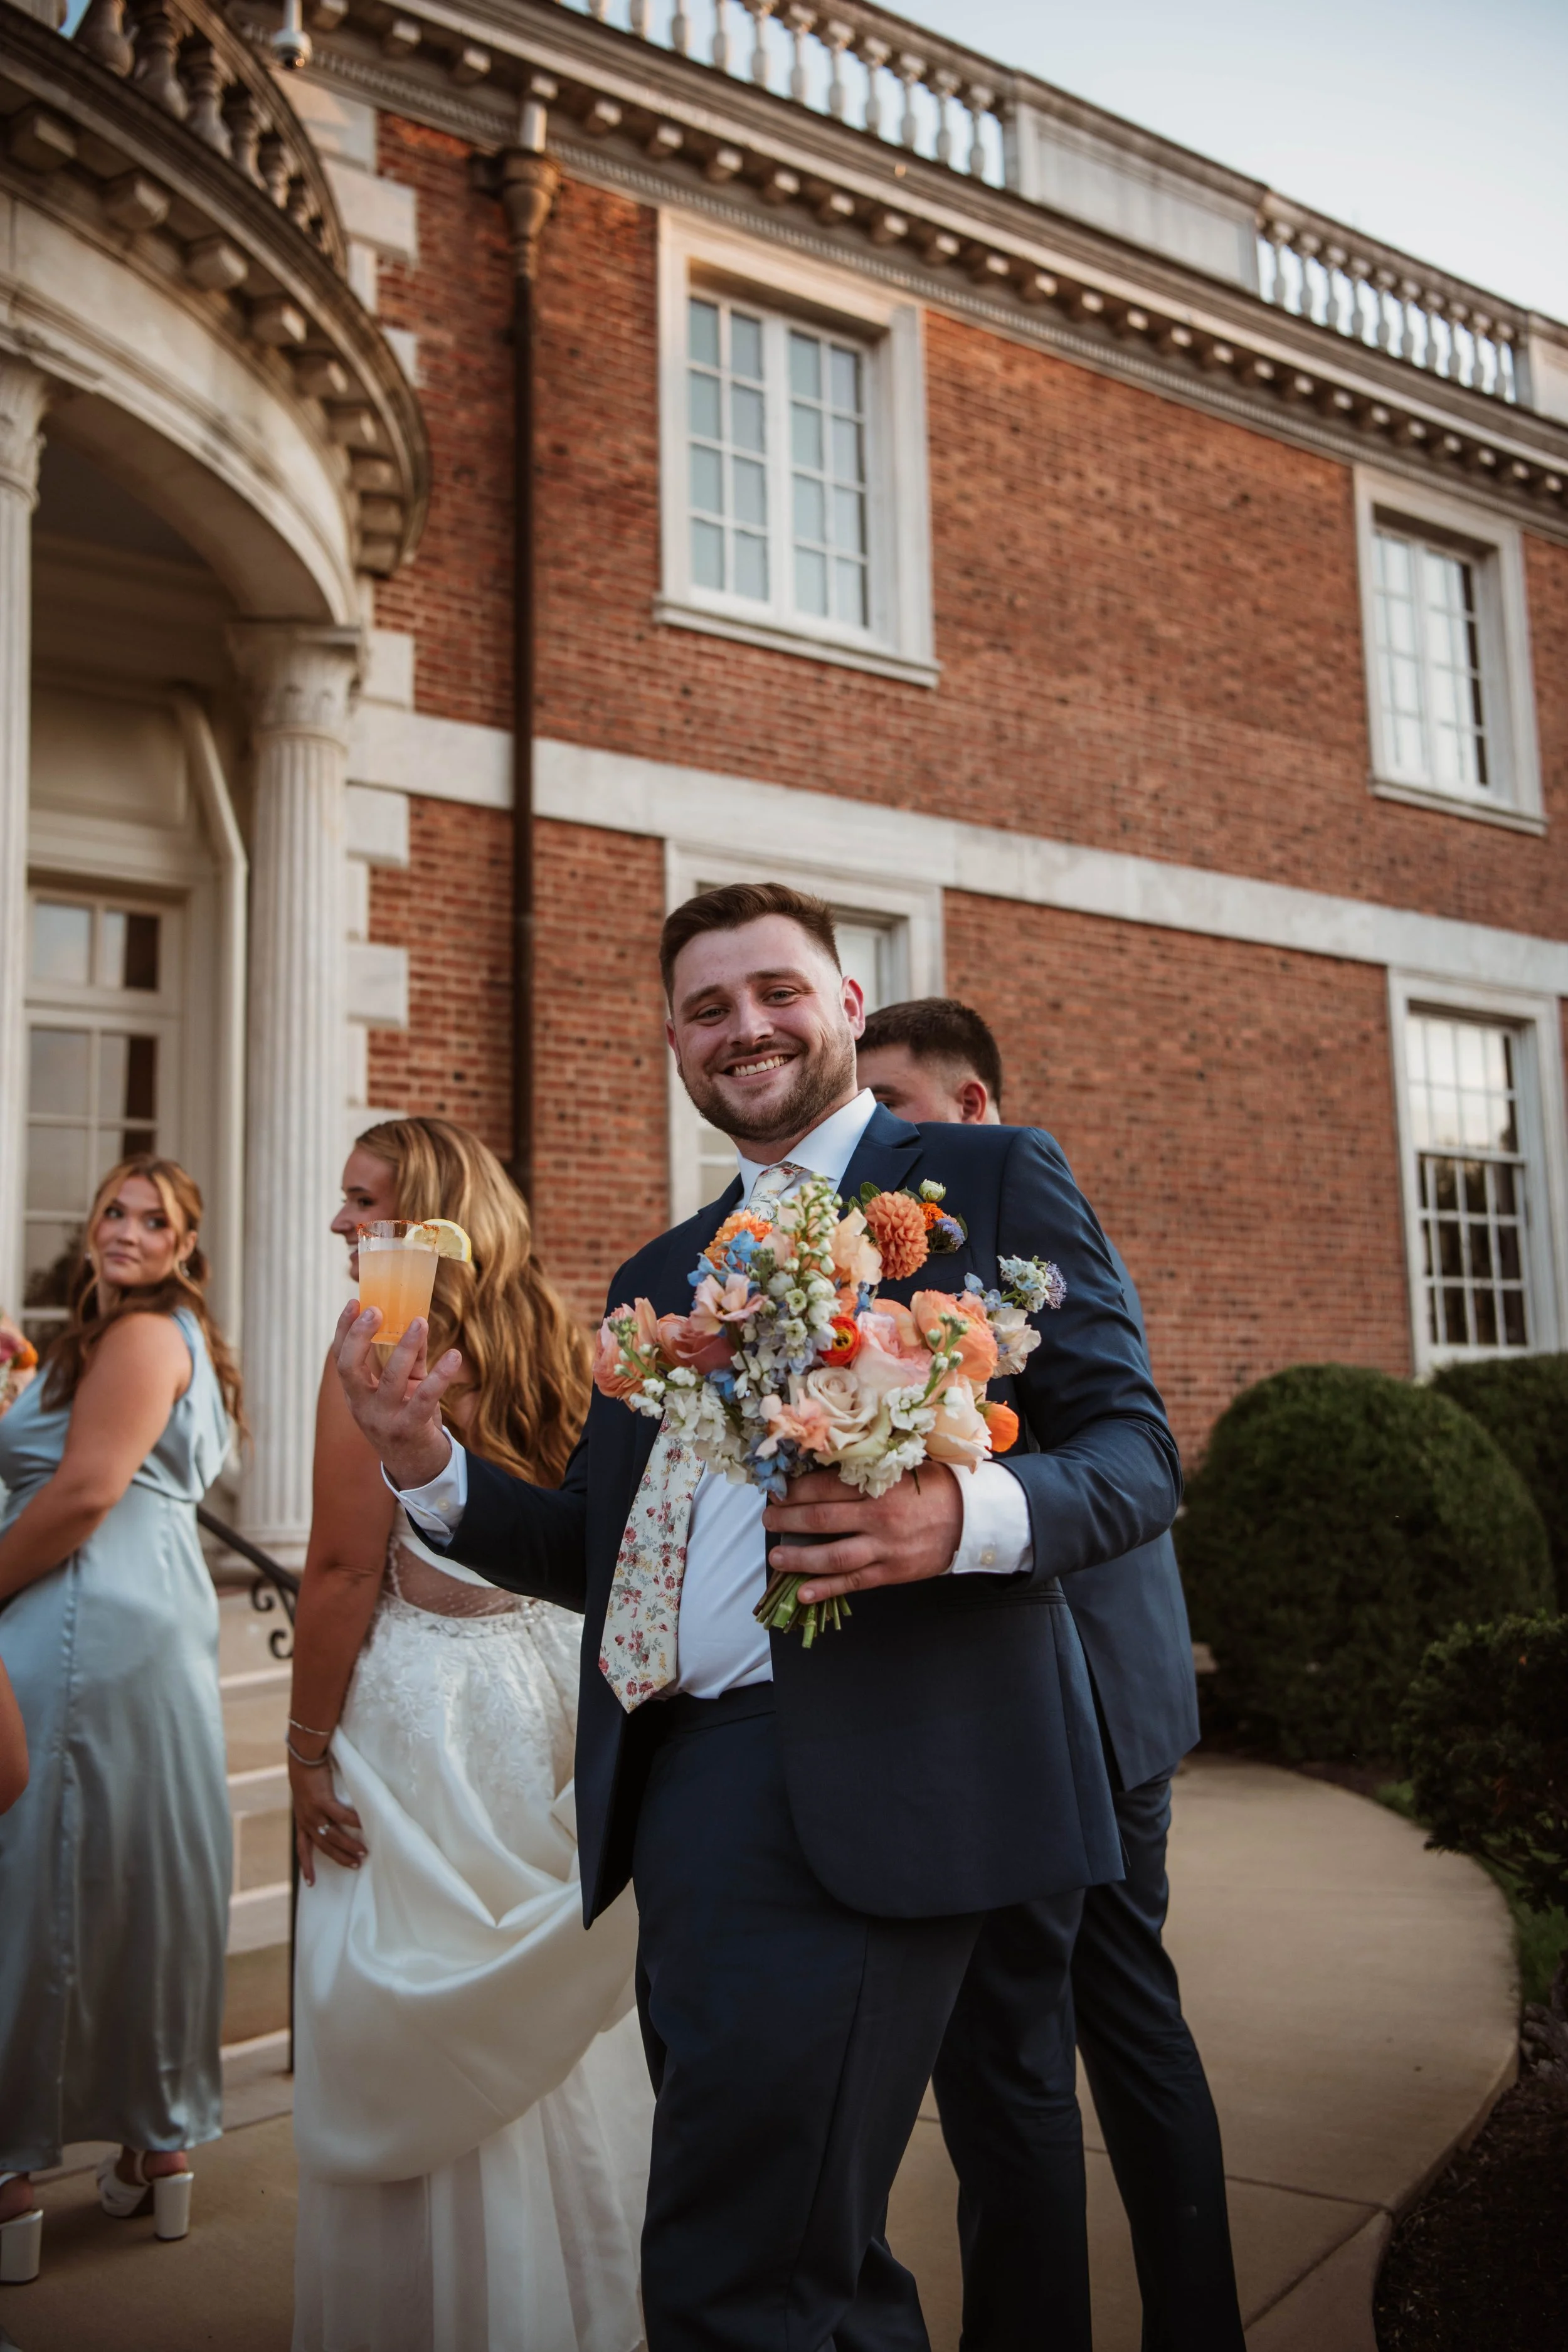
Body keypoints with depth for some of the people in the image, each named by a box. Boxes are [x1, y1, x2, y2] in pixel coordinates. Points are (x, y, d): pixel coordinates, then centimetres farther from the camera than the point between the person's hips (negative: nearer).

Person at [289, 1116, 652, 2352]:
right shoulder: (553, 1342, 7)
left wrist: (307, 1749, -8)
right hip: (554, 1683, 7)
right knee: (532, 2014, 18)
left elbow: (346, 1570, -15)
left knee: (414, 2035, 8)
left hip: (420, 1702, -7)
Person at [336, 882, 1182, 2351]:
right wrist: (427, 1464, 2)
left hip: (858, 1798, -6)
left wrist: (974, 1514, -24)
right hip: (677, 1788, 6)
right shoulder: (654, 1279, 20)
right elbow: (602, 1556, 18)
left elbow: (1135, 1450, -4)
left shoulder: (989, 1178, 3)